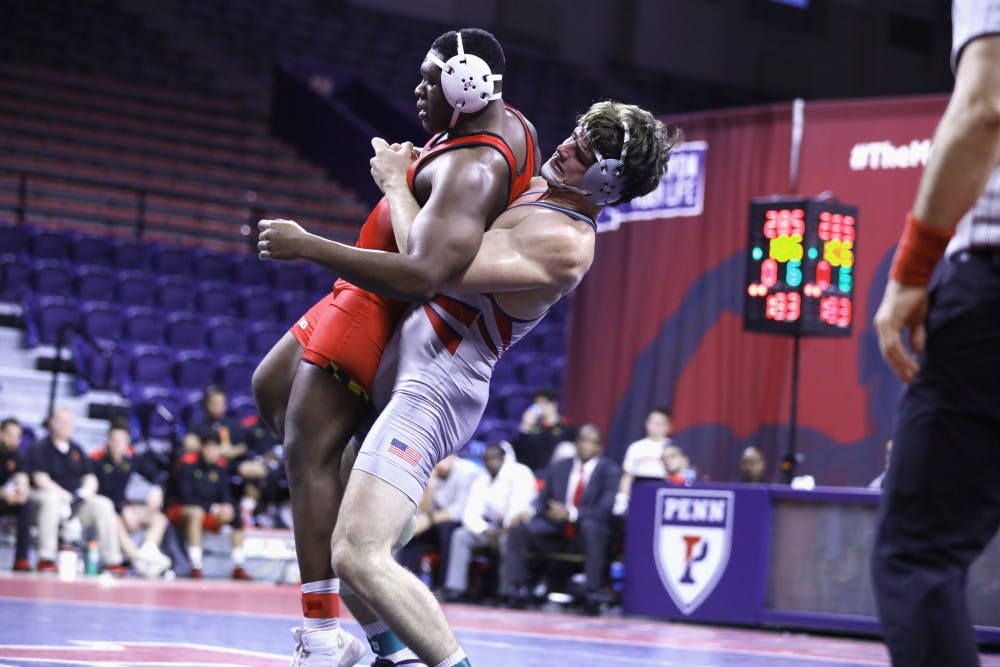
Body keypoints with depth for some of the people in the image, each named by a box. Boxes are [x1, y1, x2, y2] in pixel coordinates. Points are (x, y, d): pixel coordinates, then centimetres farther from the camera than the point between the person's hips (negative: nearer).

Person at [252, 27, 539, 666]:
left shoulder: (467, 172, -32)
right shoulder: (510, 124, -1)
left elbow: (421, 274, -45)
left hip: (383, 306, -11)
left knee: (307, 453, -12)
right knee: (271, 390, 23)